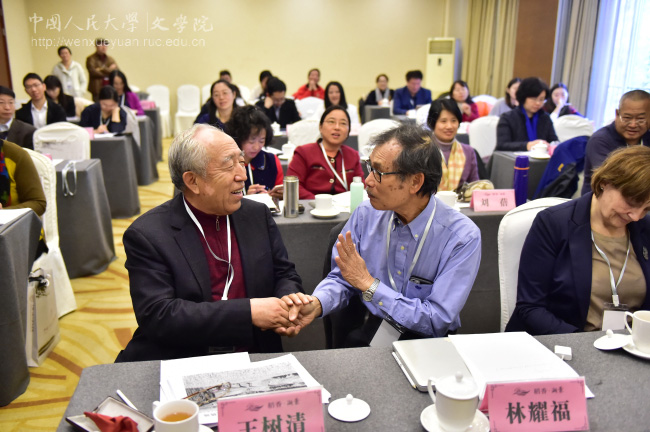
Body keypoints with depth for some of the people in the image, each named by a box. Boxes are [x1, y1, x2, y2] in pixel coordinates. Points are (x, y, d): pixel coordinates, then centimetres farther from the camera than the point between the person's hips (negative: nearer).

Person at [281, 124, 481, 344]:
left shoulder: (463, 237, -17)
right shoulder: (365, 215, -3)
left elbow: (437, 322, -19)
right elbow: (340, 278, 5)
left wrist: (368, 283, -21)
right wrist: (316, 304, -18)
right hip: (368, 334, 1)